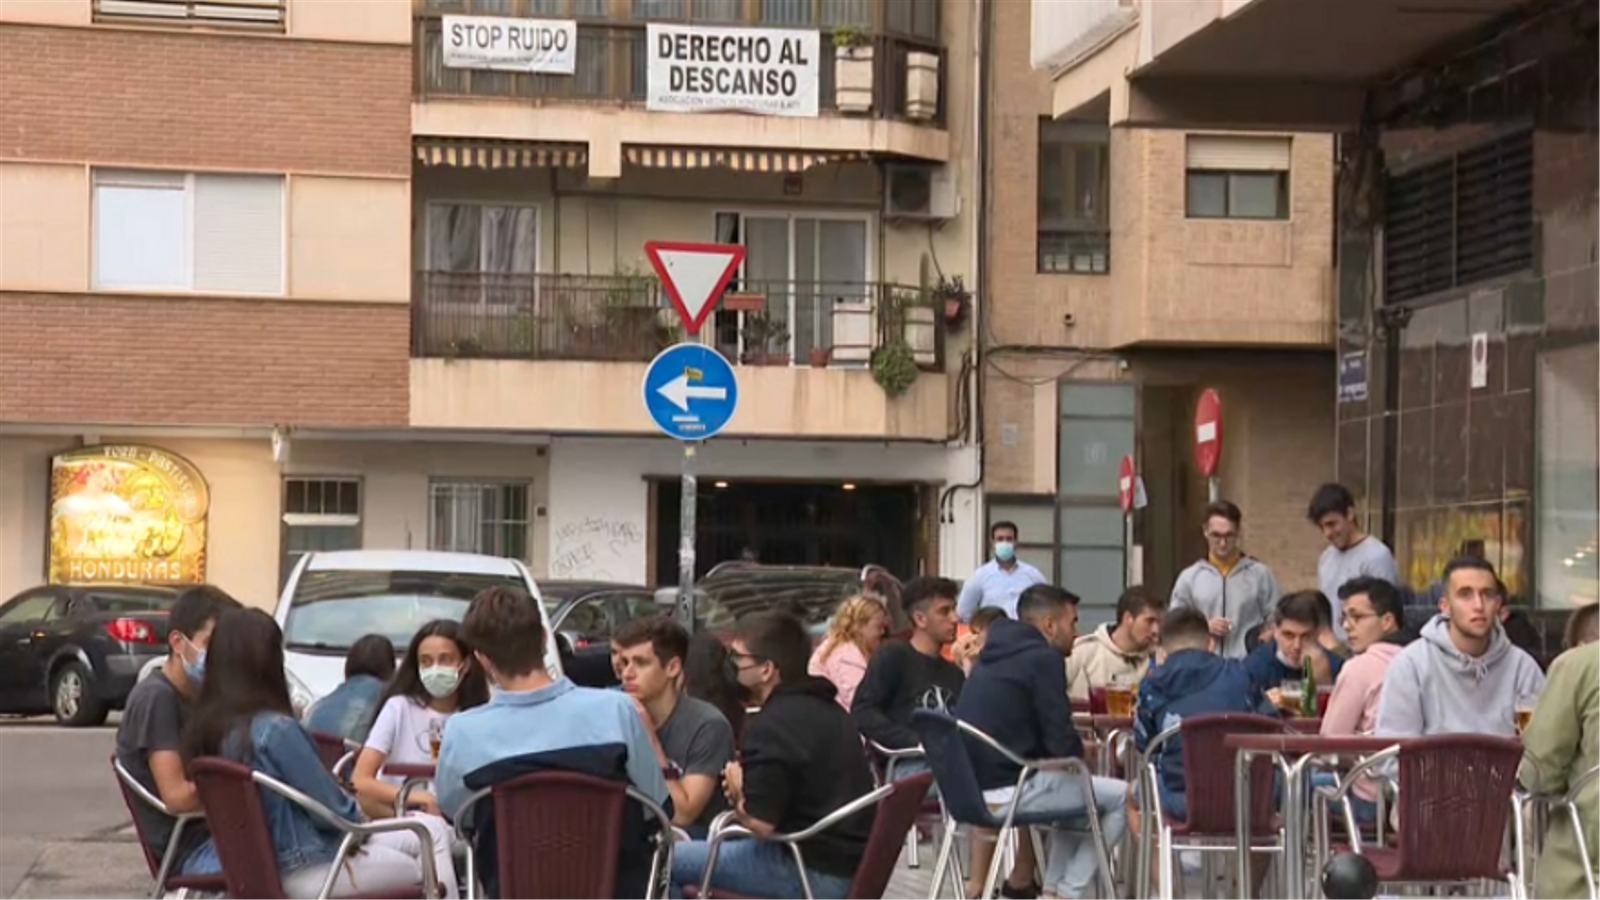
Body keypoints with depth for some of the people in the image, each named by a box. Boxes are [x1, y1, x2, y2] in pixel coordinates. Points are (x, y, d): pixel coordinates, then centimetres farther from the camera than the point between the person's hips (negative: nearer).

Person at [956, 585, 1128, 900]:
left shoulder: (995, 655, 15)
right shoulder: (1043, 658, -11)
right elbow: (1062, 742, -16)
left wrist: (1074, 749, 16)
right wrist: (1082, 750, 6)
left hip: (969, 787, 9)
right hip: (1008, 788, -9)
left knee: (1075, 791, 31)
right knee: (1121, 798, 5)